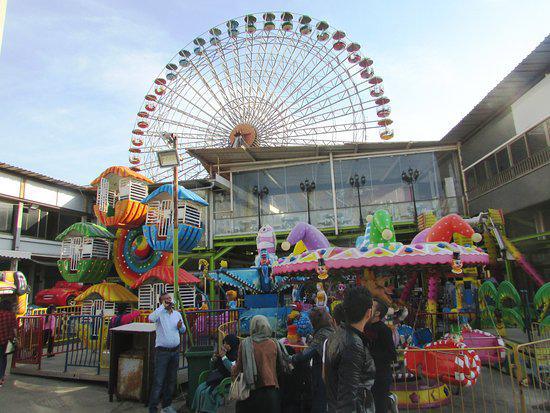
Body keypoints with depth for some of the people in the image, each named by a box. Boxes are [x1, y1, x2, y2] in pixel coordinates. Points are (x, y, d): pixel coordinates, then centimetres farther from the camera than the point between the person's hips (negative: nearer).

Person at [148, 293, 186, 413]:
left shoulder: (177, 314, 8)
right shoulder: (160, 313, -8)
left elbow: (183, 330, 18)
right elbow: (151, 318, -32)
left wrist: (180, 326, -5)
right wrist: (163, 306, -25)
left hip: (175, 350, 6)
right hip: (162, 351, -5)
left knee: (171, 380, 16)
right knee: (158, 381, -4)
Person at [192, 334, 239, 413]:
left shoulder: (236, 355, -9)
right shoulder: (222, 352, 10)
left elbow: (232, 369, -24)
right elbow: (212, 368, 18)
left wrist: (224, 357, -20)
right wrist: (213, 359, -3)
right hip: (216, 378, 7)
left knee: (208, 392, -23)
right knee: (200, 389, -14)